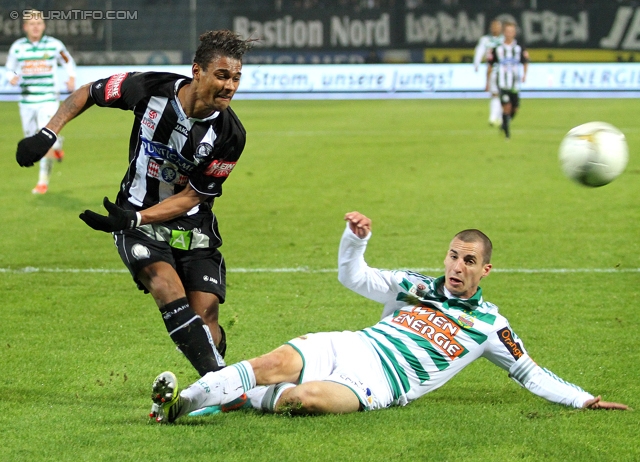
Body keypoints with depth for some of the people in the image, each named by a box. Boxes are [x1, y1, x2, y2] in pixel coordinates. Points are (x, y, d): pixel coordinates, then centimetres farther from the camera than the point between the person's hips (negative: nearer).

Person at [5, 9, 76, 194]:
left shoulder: (54, 45, -2)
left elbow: (68, 62, 12)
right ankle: (57, 144, 46)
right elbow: (9, 69, 11)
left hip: (48, 100, -3)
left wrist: (71, 77, -7)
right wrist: (12, 77, -12)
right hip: (26, 101, 3)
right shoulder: (17, 47, 1)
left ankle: (43, 181, -8)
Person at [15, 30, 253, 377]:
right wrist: (47, 134, -8)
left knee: (204, 315, -12)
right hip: (137, 219, -1)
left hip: (191, 222, 1)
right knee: (166, 283, -28)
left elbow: (191, 197, -12)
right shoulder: (151, 88, -17)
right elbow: (88, 93, 1)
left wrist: (133, 219, -24)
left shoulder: (229, 136, -17)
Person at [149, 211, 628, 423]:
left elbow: (531, 373, 14)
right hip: (349, 347, 3)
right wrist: (357, 237, -1)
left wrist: (583, 399, 3)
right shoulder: (415, 286, 19)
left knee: (306, 398, -36)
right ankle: (179, 401, -30)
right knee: (278, 364, -27)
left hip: (381, 383, -3)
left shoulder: (489, 325, 11)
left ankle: (242, 398, -16)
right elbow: (352, 276, 19)